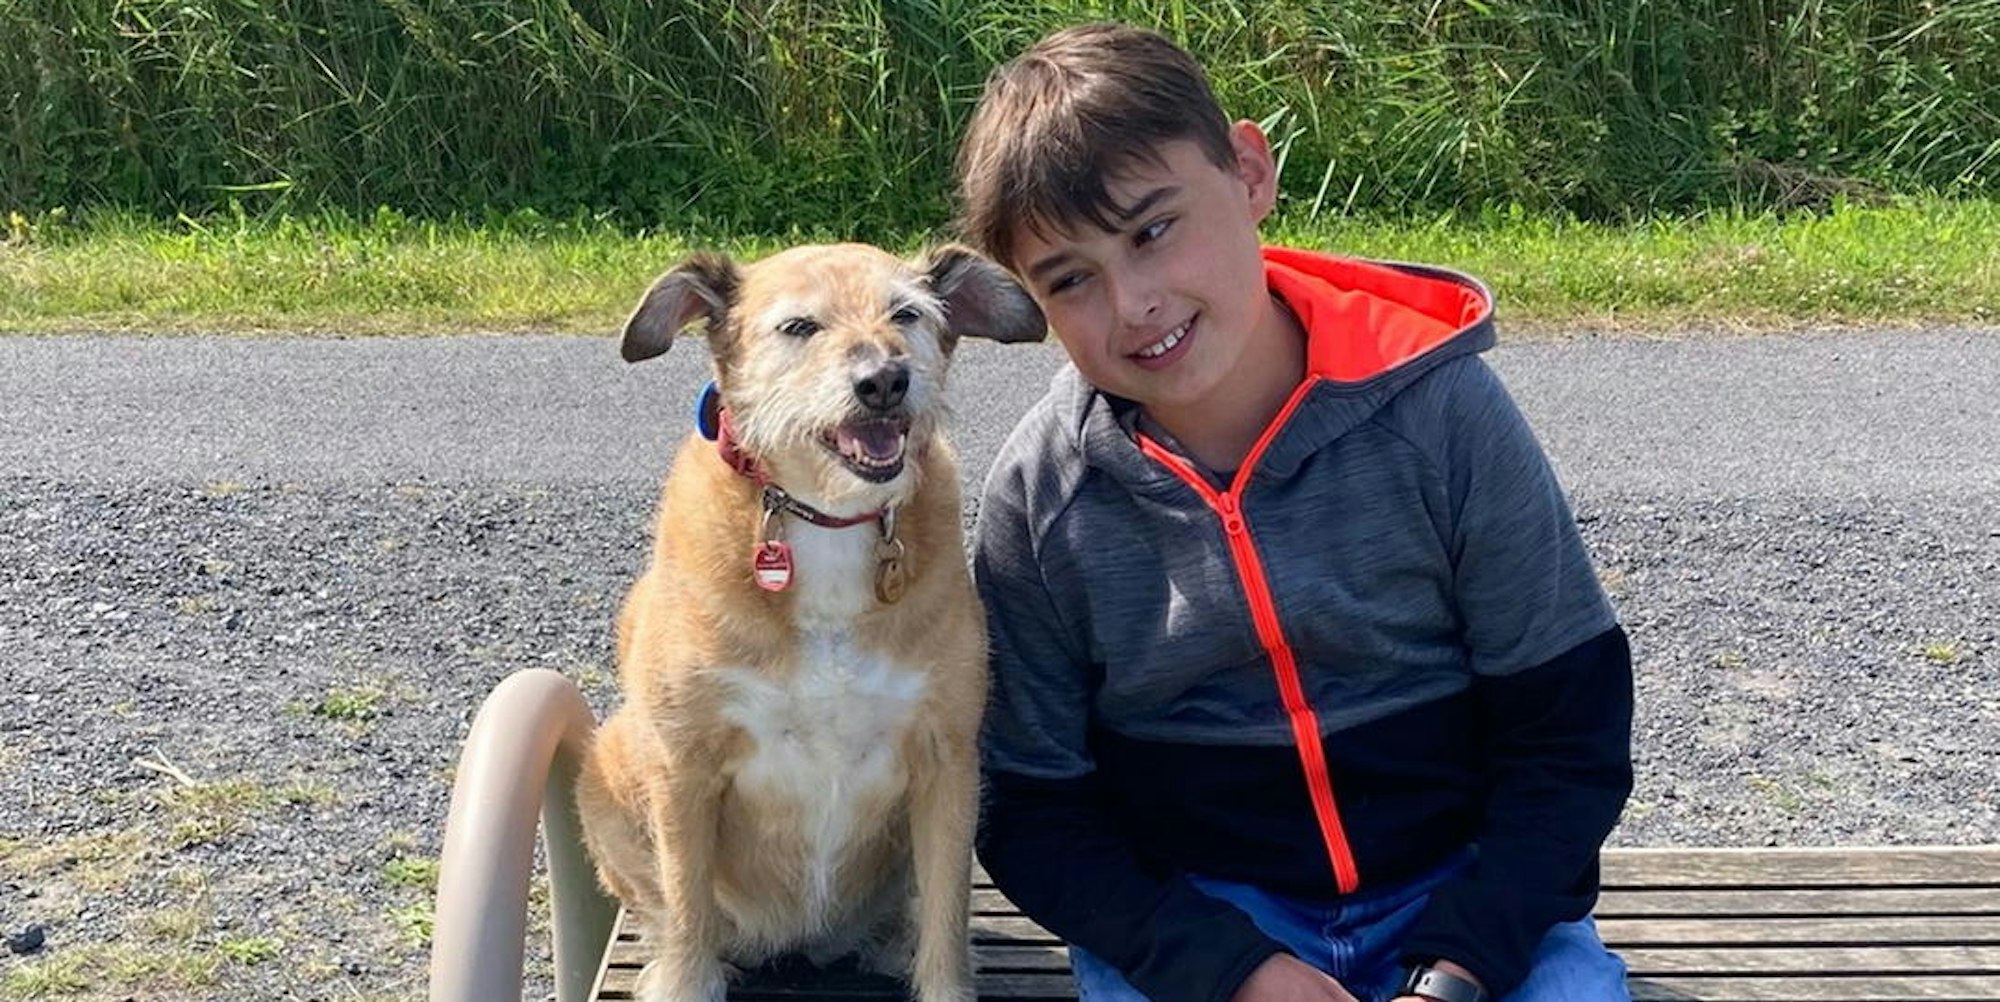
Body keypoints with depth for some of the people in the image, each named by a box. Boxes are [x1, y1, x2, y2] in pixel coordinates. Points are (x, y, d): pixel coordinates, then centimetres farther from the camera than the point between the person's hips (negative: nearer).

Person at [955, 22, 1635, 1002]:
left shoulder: (1438, 410, -12)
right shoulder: (1040, 494, -9)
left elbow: (1568, 736, -6)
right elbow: (1033, 807, -2)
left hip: (1465, 888, 0)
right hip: (1188, 912, 0)